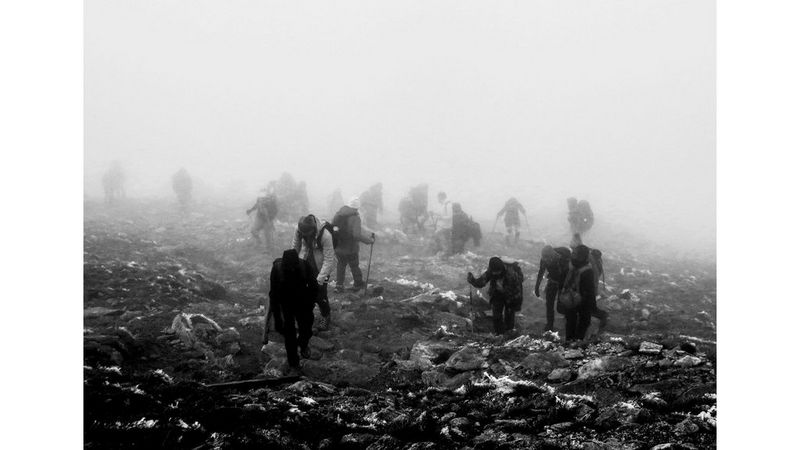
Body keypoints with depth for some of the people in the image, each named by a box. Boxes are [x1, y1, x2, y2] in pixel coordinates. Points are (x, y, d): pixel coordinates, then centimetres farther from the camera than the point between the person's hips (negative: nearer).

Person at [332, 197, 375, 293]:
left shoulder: (338, 214, -3)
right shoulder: (355, 217, -22)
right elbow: (357, 235, -31)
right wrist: (370, 240, -22)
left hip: (338, 248, 4)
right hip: (350, 249, -4)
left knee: (340, 266, 19)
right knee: (354, 267, 15)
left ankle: (339, 285, 18)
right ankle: (358, 284, 31)